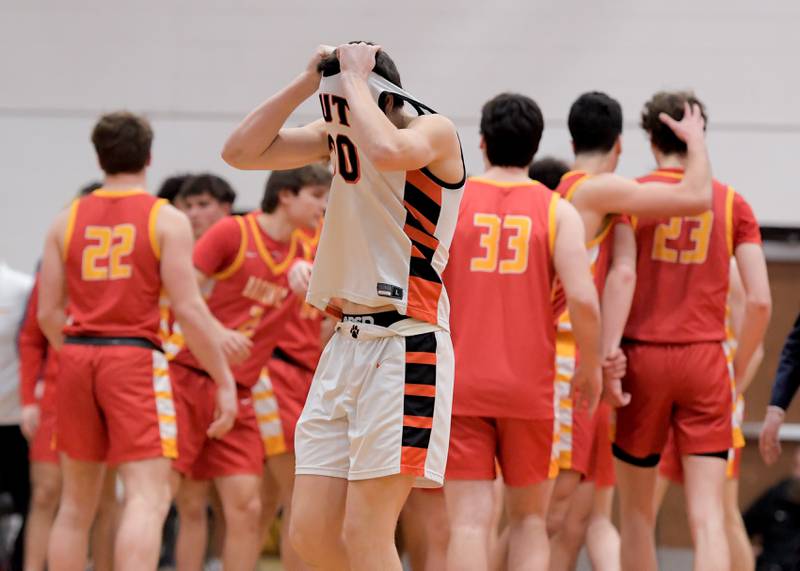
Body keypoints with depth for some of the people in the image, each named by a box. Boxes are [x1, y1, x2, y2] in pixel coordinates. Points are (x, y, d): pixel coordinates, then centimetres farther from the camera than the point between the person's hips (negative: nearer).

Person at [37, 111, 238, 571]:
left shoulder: (67, 221, 9)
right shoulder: (166, 220, -2)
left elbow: (48, 313, 8)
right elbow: (188, 308, -9)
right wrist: (225, 380, -4)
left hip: (78, 359, 5)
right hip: (136, 359, -5)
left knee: (77, 503, 15)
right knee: (149, 497, -10)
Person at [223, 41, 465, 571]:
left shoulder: (434, 131, -9)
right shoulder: (338, 133, 12)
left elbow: (388, 150, -32)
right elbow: (241, 151, 6)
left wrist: (354, 76, -17)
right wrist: (308, 81, 0)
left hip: (405, 347, -8)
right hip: (347, 344, 8)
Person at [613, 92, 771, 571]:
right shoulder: (732, 203, 4)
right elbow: (760, 301, 0)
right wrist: (739, 369, 13)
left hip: (644, 357, -1)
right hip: (705, 360, 1)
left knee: (637, 511, 14)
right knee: (708, 514, -4)